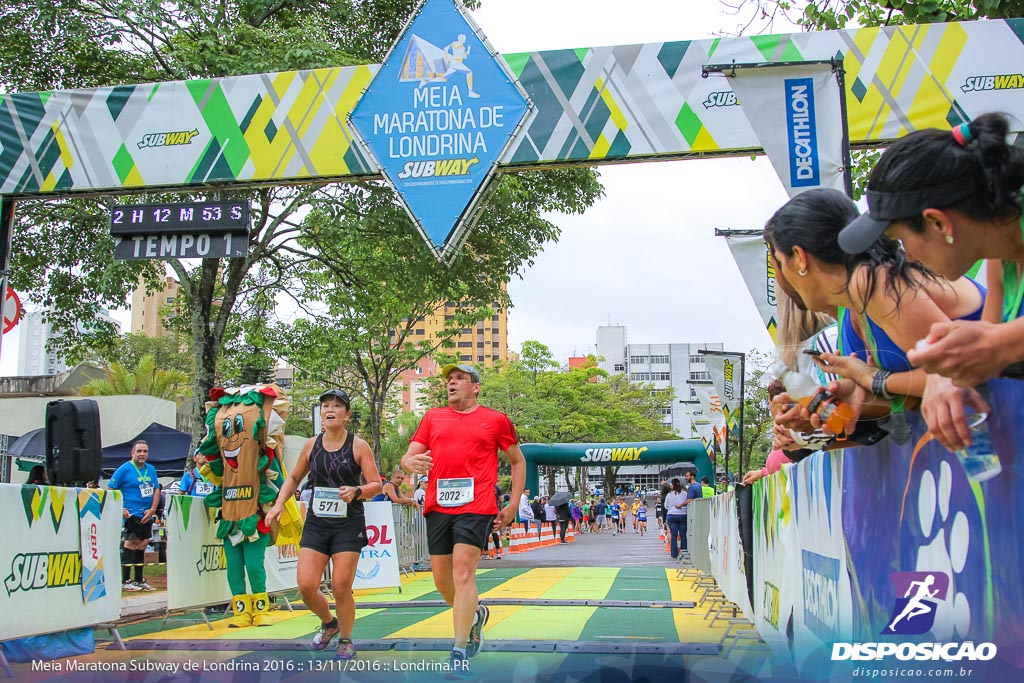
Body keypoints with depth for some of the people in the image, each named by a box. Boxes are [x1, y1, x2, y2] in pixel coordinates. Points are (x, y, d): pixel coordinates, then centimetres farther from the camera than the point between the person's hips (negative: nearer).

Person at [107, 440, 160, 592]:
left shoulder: (151, 469, 11)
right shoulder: (124, 469, -6)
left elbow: (156, 490, 12)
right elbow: (110, 490, -6)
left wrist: (152, 509, -1)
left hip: (147, 515, 7)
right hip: (132, 514, -6)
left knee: (141, 546, 12)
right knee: (131, 543, -12)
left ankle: (139, 580, 20)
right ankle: (124, 581, -7)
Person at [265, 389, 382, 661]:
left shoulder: (358, 446, -5)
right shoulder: (311, 445, 5)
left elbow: (377, 484, -5)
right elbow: (294, 478, 19)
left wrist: (356, 491, -25)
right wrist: (279, 503, 5)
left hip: (348, 525, -3)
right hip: (316, 523, 3)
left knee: (341, 587, -3)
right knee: (305, 585, -6)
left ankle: (346, 640, 22)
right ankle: (328, 623, 26)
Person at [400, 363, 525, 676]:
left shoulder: (495, 419, 7)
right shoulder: (433, 417, 15)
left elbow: (518, 461, 15)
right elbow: (407, 457, 11)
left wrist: (512, 506, 8)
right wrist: (412, 462, -15)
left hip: (476, 507, -4)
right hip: (438, 507, 4)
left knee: (463, 573, -15)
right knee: (442, 579, 10)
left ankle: (460, 653, -11)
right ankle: (475, 615, 39)